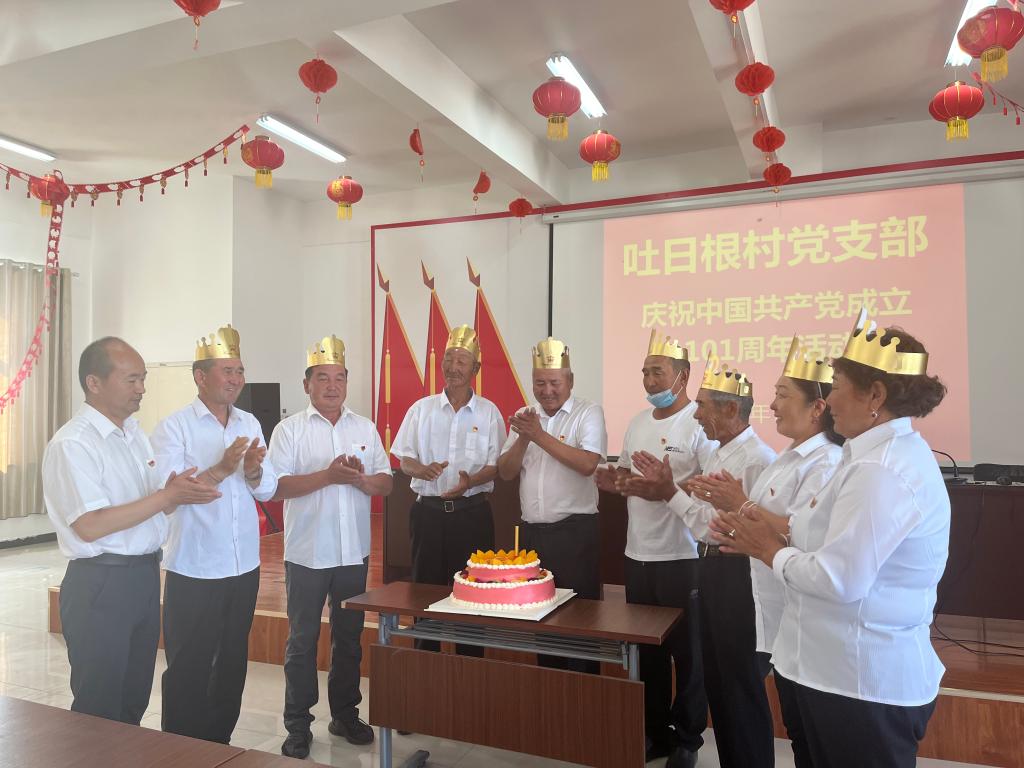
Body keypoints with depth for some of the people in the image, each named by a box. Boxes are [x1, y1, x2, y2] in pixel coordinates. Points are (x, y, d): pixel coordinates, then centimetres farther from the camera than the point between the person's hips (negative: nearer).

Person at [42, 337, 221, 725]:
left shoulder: (135, 434, 11)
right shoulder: (72, 443, -15)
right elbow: (90, 526, -22)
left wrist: (176, 491, -8)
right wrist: (168, 496, -22)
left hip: (145, 577, 8)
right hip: (100, 586, -8)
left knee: (135, 701, 19)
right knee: (99, 711, 7)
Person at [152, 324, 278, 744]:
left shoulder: (250, 424, 7)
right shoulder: (173, 427, -9)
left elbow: (268, 490, 5)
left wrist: (253, 472, -16)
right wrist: (221, 470, -29)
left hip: (244, 567, 6)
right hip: (193, 570, -5)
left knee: (233, 664, 17)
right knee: (188, 670, 7)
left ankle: (219, 744, 35)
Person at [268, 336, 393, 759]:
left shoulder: (365, 428, 7)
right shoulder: (290, 429, -3)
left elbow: (385, 483, 6)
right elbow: (276, 486, -12)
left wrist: (359, 479, -15)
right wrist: (328, 475, -21)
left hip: (354, 552, 3)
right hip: (306, 553, -3)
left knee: (349, 638, 14)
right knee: (302, 640, 7)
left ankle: (345, 714, 30)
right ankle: (298, 725, 21)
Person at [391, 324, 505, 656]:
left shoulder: (489, 412, 2)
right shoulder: (421, 409, 6)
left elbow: (497, 465, 0)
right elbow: (404, 459, 7)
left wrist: (471, 481, -19)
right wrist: (422, 469, -16)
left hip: (472, 512, -1)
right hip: (428, 510, 1)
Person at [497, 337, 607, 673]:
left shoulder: (588, 413, -4)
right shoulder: (524, 416, 11)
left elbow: (587, 464, -20)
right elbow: (506, 472, 7)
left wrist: (539, 434, -17)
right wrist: (523, 438, -10)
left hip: (575, 532, -5)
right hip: (532, 531, 5)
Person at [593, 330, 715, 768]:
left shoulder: (701, 424, -12)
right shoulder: (637, 424, 12)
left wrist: (667, 487, -29)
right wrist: (615, 483, -1)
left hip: (683, 558, -7)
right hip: (637, 554, 7)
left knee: (687, 652, 7)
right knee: (645, 650, 16)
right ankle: (655, 732, 32)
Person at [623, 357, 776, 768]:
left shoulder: (758, 459, -19)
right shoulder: (719, 454, 12)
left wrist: (670, 492, -18)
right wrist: (663, 491, -5)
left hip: (736, 575, -10)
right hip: (711, 568, 10)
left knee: (741, 683, 5)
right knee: (716, 676, 20)